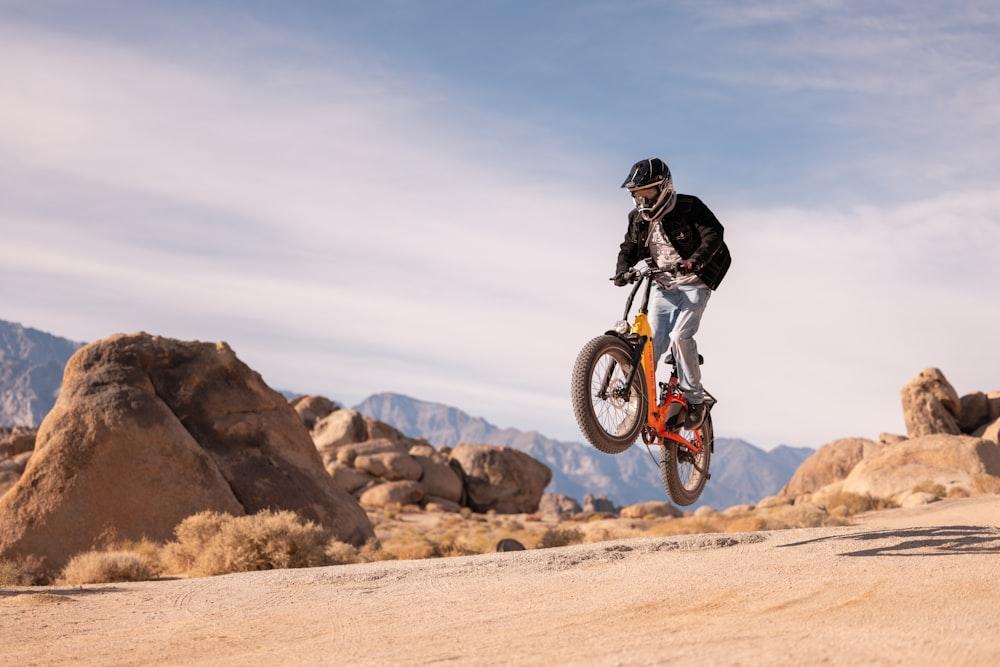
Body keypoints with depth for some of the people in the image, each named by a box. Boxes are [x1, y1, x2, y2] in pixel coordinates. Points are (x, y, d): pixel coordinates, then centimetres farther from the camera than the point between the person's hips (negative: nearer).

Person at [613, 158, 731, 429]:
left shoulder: (689, 208, -12)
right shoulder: (638, 217, 5)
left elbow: (713, 235, -24)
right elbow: (629, 248, 13)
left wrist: (692, 263, -40)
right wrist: (622, 272, -9)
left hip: (693, 285, -5)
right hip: (663, 288, 5)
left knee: (680, 335, -23)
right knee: (650, 344, -6)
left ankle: (695, 399, -9)